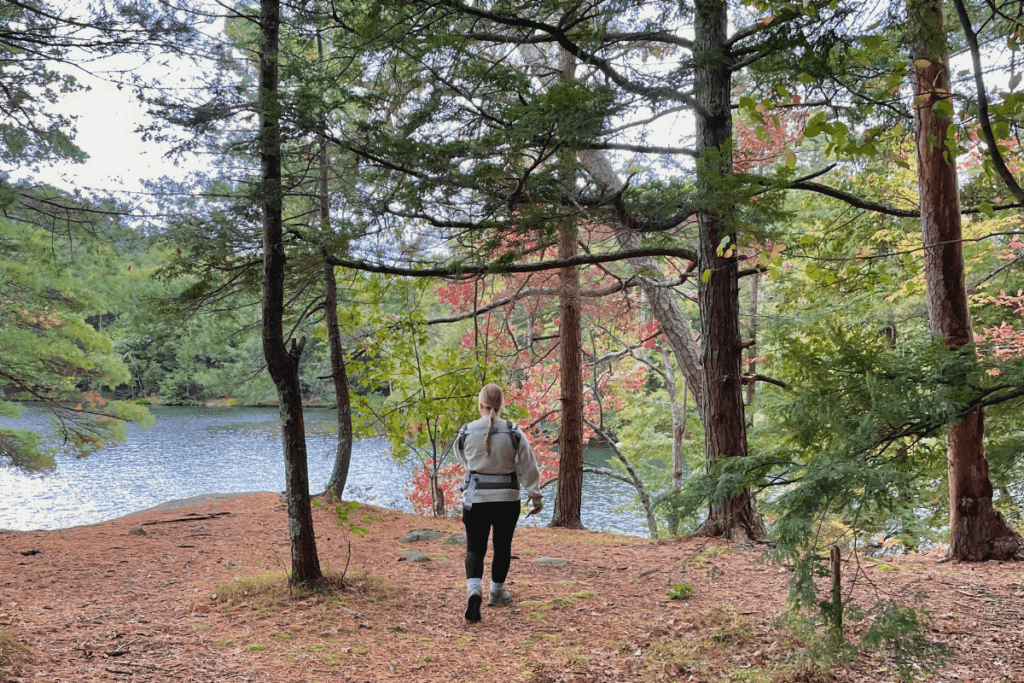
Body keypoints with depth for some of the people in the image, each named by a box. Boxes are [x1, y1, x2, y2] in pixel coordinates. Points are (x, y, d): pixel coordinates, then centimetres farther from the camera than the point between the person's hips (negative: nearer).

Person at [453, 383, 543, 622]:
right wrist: (536, 495, 7)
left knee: (475, 548, 6)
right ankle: (497, 591, 31)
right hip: (507, 499, 0)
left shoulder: (466, 432, -6)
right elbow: (528, 467, -3)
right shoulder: (514, 432, -8)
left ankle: (474, 589, -18)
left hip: (475, 498, 0)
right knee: (502, 547, 17)